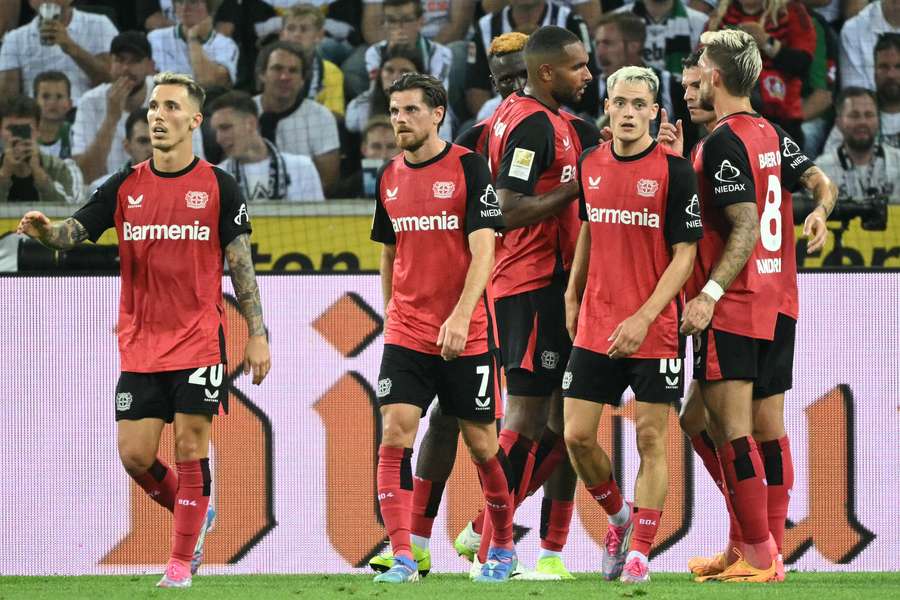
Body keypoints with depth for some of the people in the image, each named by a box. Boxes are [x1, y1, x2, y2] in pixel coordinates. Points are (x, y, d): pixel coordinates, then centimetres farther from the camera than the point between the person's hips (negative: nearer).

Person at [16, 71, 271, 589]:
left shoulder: (218, 187, -1)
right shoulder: (124, 187, 5)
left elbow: (241, 265, 1)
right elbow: (73, 233, -3)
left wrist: (257, 335, -3)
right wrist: (44, 230, -27)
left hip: (199, 342, -3)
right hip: (139, 346, 3)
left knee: (190, 448, -4)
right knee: (135, 455, -1)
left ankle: (182, 561, 5)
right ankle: (194, 516, 26)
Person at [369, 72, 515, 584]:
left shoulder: (469, 167, -8)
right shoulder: (390, 178, 9)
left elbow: (483, 249, -15)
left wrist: (460, 316, -25)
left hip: (466, 335, -4)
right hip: (406, 335, 4)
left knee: (482, 442, 5)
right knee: (395, 436, -12)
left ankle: (504, 546, 26)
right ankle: (402, 558, -14)